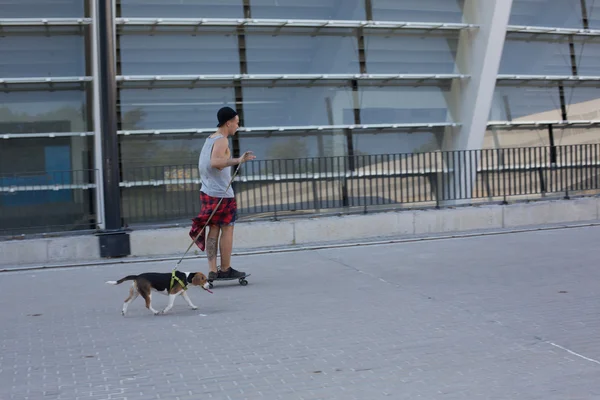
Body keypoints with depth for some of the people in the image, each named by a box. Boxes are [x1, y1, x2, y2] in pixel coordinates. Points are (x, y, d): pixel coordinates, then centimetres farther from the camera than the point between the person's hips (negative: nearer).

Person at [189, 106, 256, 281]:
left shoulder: (209, 139, 15)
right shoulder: (221, 141, -13)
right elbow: (214, 162, -30)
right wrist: (237, 160, -42)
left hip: (207, 192, 9)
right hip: (222, 193, -9)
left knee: (213, 230, 6)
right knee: (227, 229, 1)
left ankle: (212, 271, 3)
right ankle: (225, 269, 7)